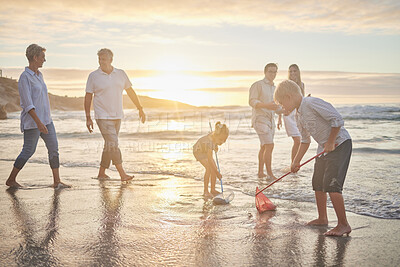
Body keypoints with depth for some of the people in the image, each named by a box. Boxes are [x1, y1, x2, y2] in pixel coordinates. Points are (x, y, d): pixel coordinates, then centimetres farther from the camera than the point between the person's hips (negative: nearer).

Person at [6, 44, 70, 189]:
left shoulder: (39, 75, 13)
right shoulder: (24, 77, -14)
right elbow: (27, 104, -21)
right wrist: (38, 122, -29)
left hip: (46, 119, 8)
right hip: (32, 122, -8)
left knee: (54, 148, 2)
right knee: (28, 151, -1)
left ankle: (57, 181, 6)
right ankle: (11, 179, 16)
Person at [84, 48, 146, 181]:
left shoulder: (121, 74, 6)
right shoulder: (93, 76, -3)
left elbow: (130, 92, 13)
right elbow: (88, 97, 1)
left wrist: (140, 109, 11)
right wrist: (88, 118, -3)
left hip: (117, 116, 4)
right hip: (103, 116, -4)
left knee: (110, 145, 8)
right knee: (113, 144, -12)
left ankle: (101, 173, 20)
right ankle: (122, 174, -9)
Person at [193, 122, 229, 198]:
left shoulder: (216, 134, -23)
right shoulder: (210, 142, -42)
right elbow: (209, 159, -43)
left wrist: (216, 146, -4)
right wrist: (217, 172, -42)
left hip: (206, 151, 7)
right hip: (198, 150, -7)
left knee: (214, 168, -1)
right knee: (209, 168, -22)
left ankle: (213, 190, 9)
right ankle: (206, 191, -13)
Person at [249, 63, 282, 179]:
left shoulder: (274, 88, 20)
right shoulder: (258, 85, -4)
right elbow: (252, 101, -14)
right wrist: (266, 105, -27)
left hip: (270, 120, 8)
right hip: (260, 118, -8)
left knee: (264, 147, 11)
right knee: (269, 145, -15)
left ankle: (260, 172, 18)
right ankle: (270, 174, -12)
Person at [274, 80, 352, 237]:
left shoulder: (311, 103, -20)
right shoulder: (299, 115, 10)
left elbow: (337, 120, -25)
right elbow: (305, 140, 19)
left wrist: (330, 143, -18)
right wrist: (296, 161, 18)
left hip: (340, 143, -10)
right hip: (324, 148, 10)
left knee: (331, 184, -15)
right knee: (318, 183, 13)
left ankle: (343, 225, -5)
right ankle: (322, 218, 28)